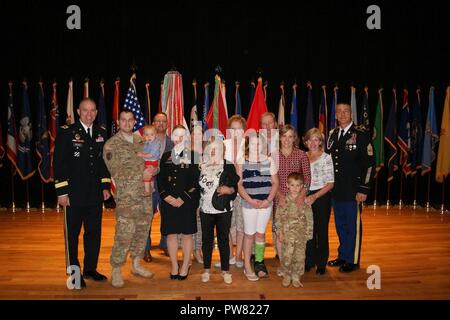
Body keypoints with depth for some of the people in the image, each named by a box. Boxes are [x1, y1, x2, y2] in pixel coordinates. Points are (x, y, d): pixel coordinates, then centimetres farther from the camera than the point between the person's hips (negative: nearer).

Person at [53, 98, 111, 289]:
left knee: (94, 233, 13)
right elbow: (59, 163, -8)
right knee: (72, 234, 8)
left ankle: (90, 269, 30)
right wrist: (62, 192, -11)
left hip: (95, 194, 4)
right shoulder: (66, 133, -5)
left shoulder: (101, 134, 8)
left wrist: (105, 186, 7)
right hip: (74, 194, -4)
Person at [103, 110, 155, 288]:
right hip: (126, 197, -5)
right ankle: (116, 271, 13)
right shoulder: (111, 144, -4)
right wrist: (142, 175, -12)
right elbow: (117, 173, -9)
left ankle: (136, 264, 30)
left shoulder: (141, 141, 12)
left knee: (142, 231, 13)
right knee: (124, 235, -5)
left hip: (146, 195, 6)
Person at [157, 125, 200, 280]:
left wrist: (182, 198, -11)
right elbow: (160, 178, 7)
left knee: (187, 234, 4)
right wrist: (167, 197, -6)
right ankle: (174, 266, 20)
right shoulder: (166, 156, 10)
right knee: (171, 233, 7)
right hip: (168, 202, 3)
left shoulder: (192, 155, -1)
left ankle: (185, 266, 18)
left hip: (187, 202, -3)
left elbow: (195, 180, -6)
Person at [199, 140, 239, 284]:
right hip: (205, 209, 2)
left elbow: (237, 186, -2)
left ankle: (225, 270, 20)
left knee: (224, 239, 7)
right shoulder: (201, 167, 3)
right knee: (207, 239, 12)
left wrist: (229, 190, -20)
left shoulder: (229, 167, -2)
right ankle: (206, 269, 27)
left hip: (223, 209, -2)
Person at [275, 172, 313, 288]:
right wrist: (280, 231, -3)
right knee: (286, 256, 4)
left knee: (300, 257, 7)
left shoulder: (305, 201, -2)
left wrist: (308, 233, -2)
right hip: (287, 234, 0)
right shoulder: (284, 200, -2)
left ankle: (296, 277, 24)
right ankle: (287, 276, 24)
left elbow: (309, 218, 1)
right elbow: (278, 216, 1)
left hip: (301, 235, 1)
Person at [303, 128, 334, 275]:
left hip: (322, 197, -3)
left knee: (321, 231, 5)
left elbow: (330, 183, -8)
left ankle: (321, 263, 20)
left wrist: (315, 196, -16)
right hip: (306, 197, 3)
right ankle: (309, 260, 26)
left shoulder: (326, 158, -6)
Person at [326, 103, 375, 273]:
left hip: (353, 191, -5)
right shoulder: (332, 135, 10)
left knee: (353, 226, 5)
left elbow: (368, 163, -10)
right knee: (340, 225, 16)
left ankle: (352, 260, 19)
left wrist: (363, 189, -14)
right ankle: (342, 256, 31)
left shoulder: (361, 135, -7)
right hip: (336, 190, 5)